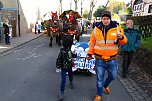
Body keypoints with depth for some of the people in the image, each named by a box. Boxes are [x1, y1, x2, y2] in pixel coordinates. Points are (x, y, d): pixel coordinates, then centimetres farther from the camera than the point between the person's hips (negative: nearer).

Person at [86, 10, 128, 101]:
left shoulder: (116, 29, -6)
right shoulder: (96, 30, -3)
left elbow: (124, 41, 0)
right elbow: (92, 43, 7)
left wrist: (121, 38, -23)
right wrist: (89, 53, 9)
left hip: (112, 60, 1)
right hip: (99, 60, -1)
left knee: (113, 76, 19)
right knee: (99, 79, 9)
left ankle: (105, 85, 52)